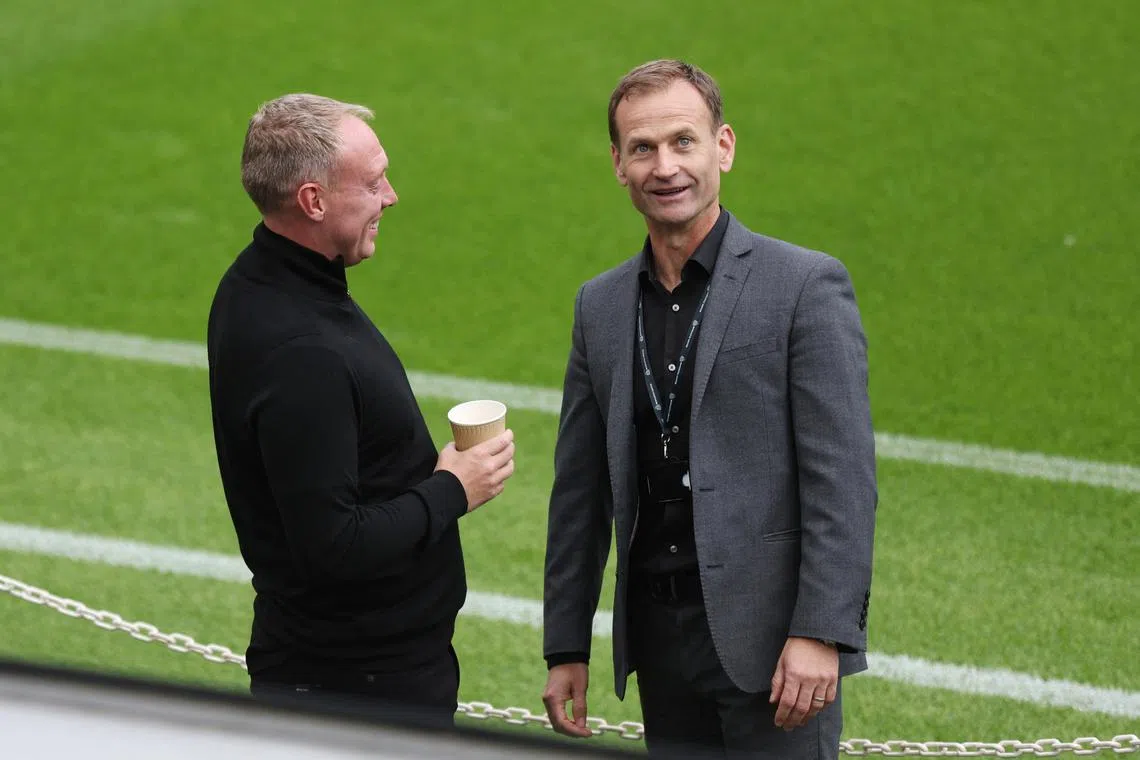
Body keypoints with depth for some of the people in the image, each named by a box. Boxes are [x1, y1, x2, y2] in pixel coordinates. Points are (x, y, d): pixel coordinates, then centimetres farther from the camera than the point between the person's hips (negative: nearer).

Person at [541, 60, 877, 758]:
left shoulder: (805, 285, -5)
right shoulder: (601, 306, 11)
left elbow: (844, 480, -10)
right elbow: (580, 491, 14)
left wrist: (820, 634, -17)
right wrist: (566, 647, 12)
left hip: (770, 637, -5)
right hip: (658, 641, 5)